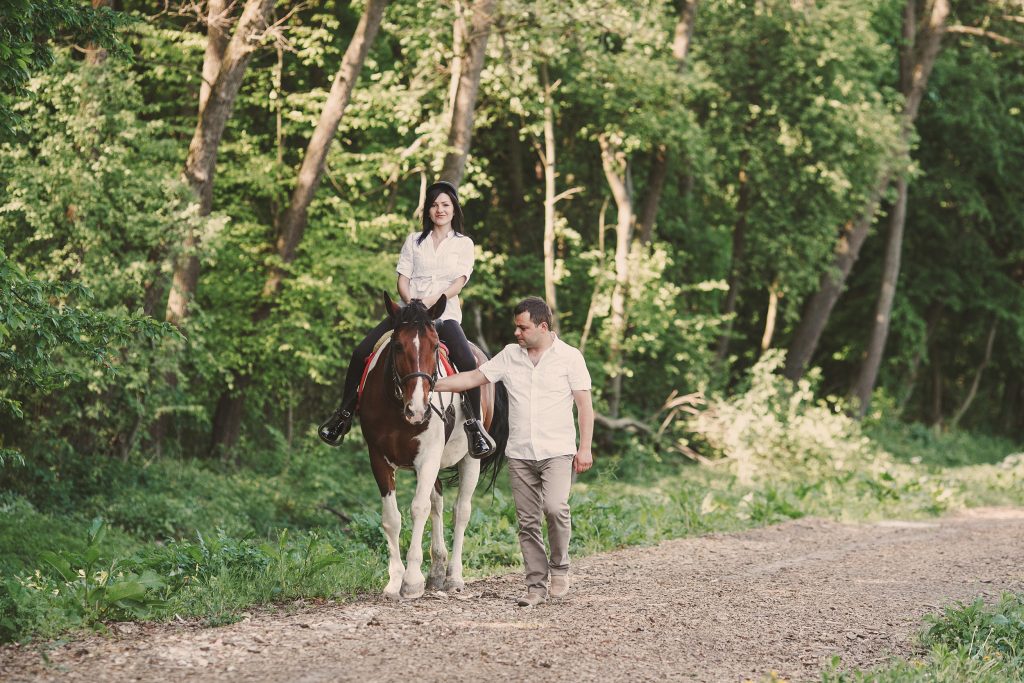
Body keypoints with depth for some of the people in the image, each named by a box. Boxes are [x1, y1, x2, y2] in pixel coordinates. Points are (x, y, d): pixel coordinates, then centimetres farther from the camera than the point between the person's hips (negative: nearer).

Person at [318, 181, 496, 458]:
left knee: (467, 361, -31)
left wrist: (431, 301, -18)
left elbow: (458, 283, -2)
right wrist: (411, 303, -13)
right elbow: (402, 280, 8)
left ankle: (474, 423, -21)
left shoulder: (463, 244, 10)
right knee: (361, 353, -13)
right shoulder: (414, 241, 15)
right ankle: (345, 412, 1)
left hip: (444, 313, -3)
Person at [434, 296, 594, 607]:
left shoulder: (570, 357, -1)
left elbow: (584, 404, -3)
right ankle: (536, 585, 9)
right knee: (527, 521, 3)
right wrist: (432, 385, 3)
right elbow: (475, 377, 11)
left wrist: (585, 448, -9)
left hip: (557, 452, -4)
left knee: (555, 507, -22)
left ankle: (559, 568, -1)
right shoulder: (509, 355, 9)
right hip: (519, 454, 4)